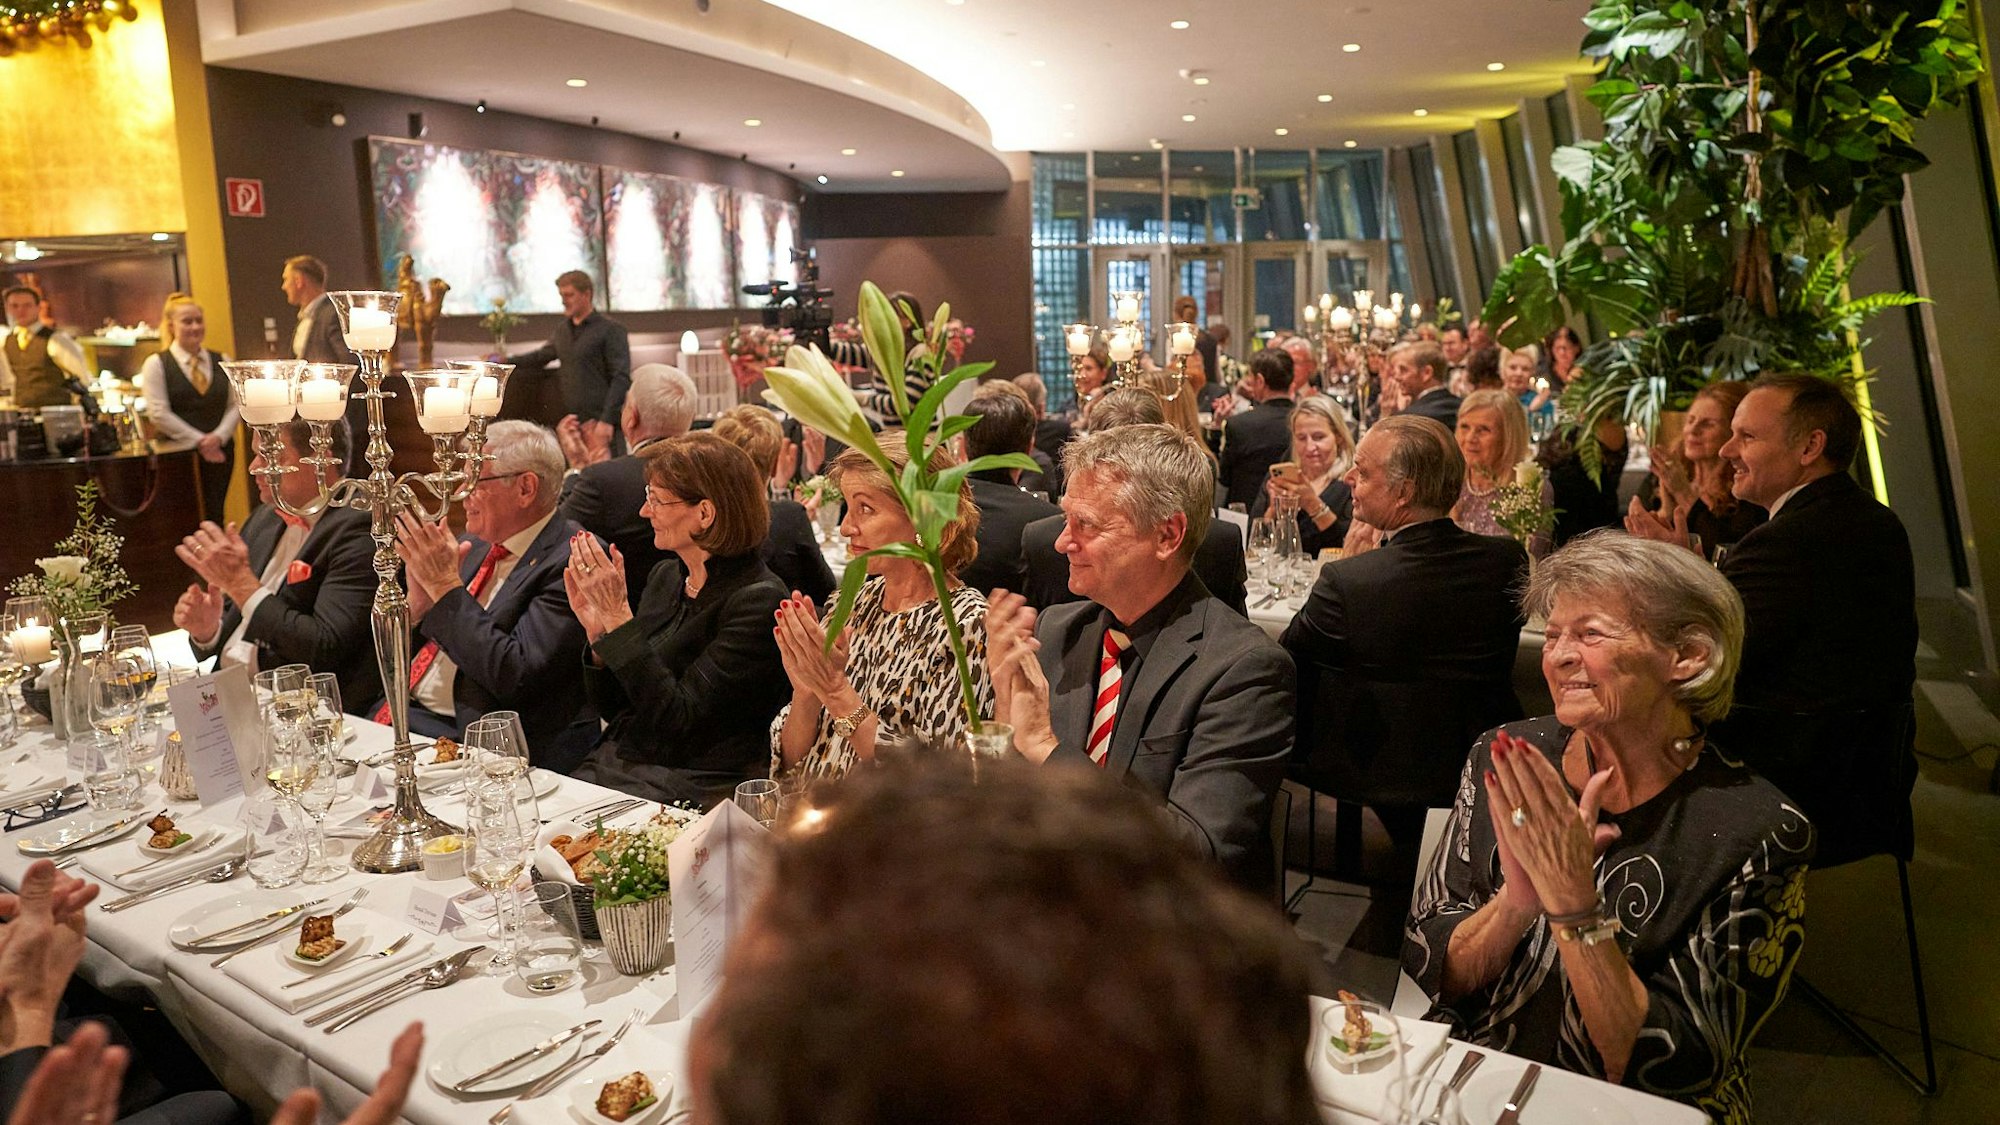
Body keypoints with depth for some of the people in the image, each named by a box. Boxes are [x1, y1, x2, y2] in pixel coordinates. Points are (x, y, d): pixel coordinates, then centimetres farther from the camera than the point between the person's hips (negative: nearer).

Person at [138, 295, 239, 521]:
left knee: (214, 515, 4)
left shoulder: (221, 362, 10)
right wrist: (199, 441, -12)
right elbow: (159, 413, -8)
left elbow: (235, 404, 6)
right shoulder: (156, 364, -1)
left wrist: (219, 437, -10)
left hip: (220, 450, 3)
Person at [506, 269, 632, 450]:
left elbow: (621, 378, -11)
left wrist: (607, 420, -20)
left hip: (601, 423, -6)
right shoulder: (562, 329, 16)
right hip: (571, 422, 6)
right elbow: (542, 356, 31)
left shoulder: (611, 330, -4)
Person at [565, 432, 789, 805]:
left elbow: (677, 719, -19)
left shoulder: (757, 601, -14)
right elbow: (612, 708, 13)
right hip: (615, 762, 7)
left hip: (693, 787, -7)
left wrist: (618, 615, -19)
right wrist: (596, 627, -5)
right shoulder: (665, 577, 9)